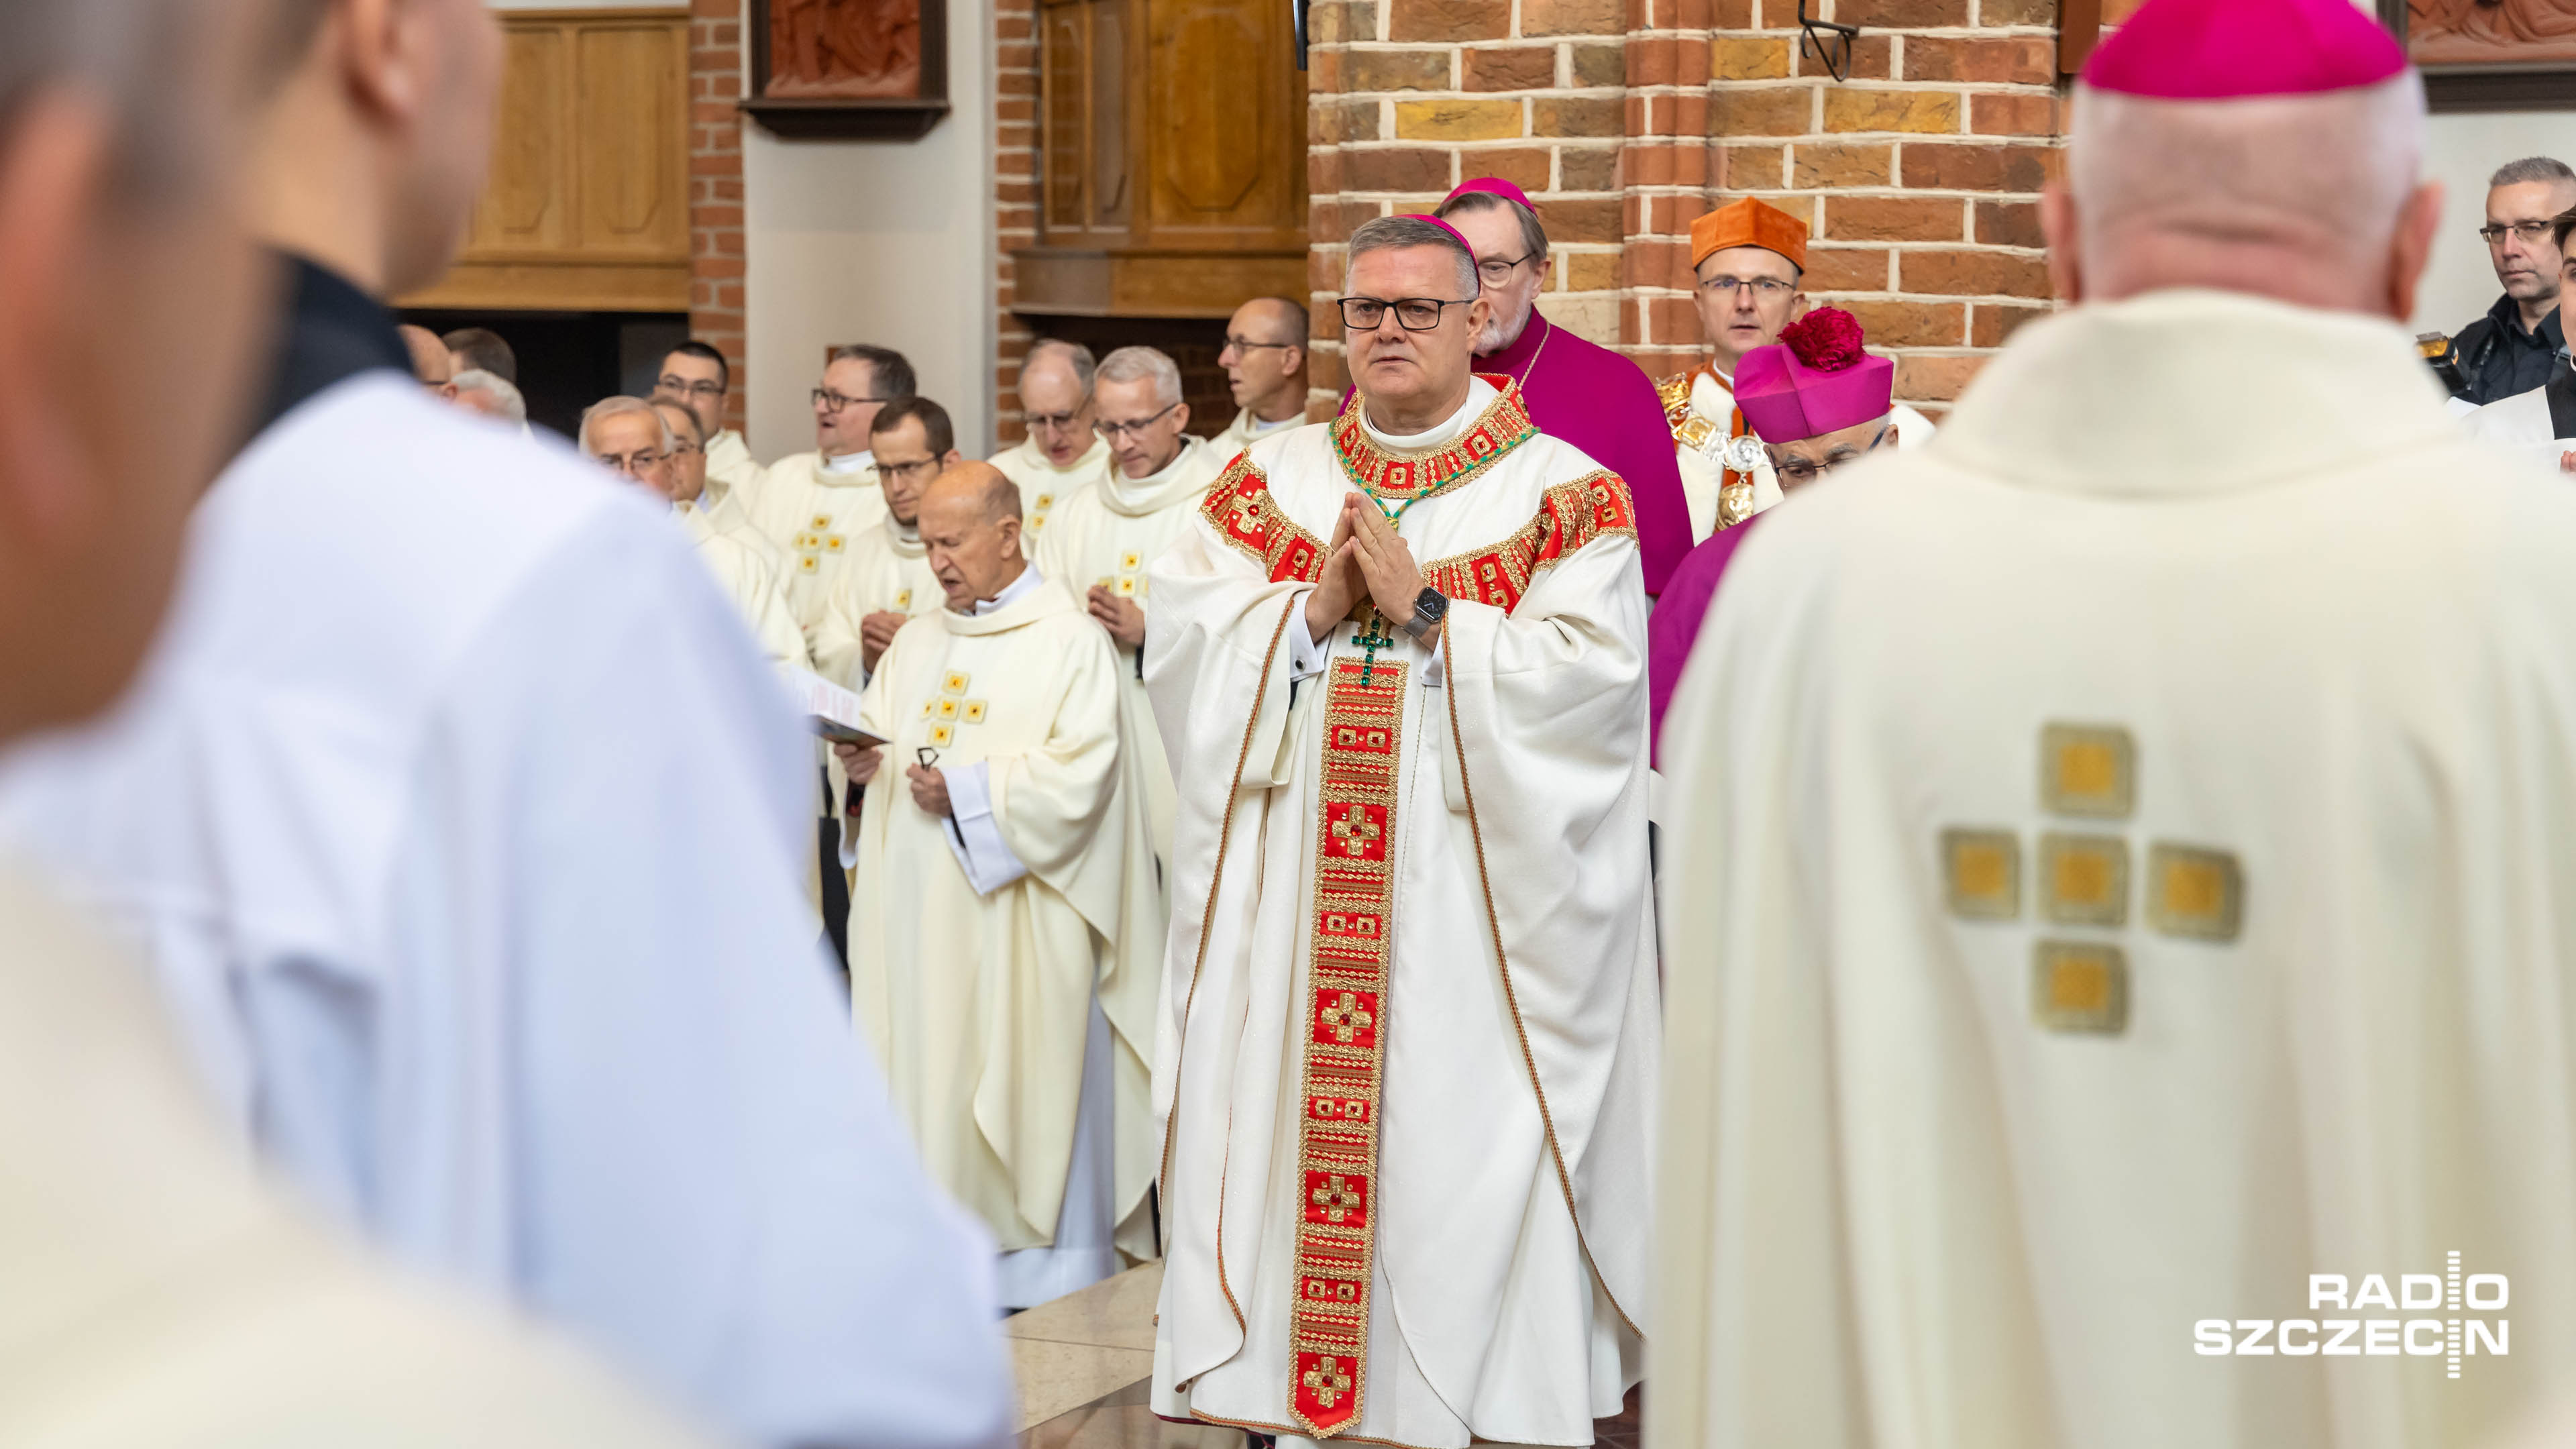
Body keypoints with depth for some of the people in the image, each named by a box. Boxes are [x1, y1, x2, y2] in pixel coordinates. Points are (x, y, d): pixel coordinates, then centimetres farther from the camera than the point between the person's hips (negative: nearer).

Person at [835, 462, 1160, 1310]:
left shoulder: (1068, 640, -3)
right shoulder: (916, 644, 18)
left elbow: (1080, 772, -13)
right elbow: (876, 742, 17)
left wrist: (969, 791, -16)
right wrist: (861, 760, -5)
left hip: (1018, 919, -6)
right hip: (918, 909, 6)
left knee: (1022, 1075, -5)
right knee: (930, 1072, 4)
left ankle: (1039, 1255, 1)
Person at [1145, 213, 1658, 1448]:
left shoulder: (1564, 494, 0)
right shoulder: (1270, 479, 12)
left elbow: (1584, 672, -12)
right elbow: (1179, 630, 3)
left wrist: (1426, 612, -14)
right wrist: (1312, 609, -11)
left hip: (1470, 896, -3)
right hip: (1290, 885, 4)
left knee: (1452, 1145, -3)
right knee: (1285, 1116, 3)